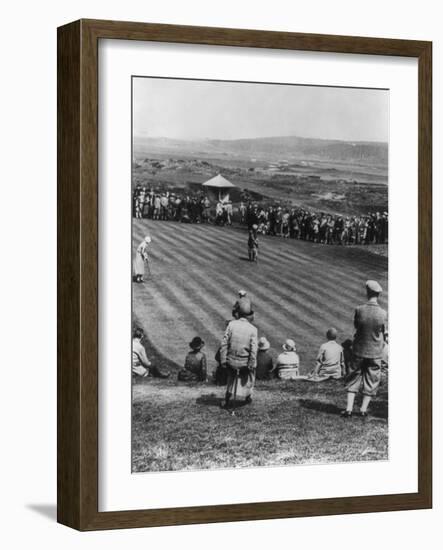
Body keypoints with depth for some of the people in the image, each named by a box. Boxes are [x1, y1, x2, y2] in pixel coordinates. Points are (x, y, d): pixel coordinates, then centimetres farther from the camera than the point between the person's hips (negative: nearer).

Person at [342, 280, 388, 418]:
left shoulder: (359, 310, -14)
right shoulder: (383, 313, -13)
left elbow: (356, 326, 2)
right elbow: (385, 333, -1)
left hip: (359, 350, 1)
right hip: (375, 352, -1)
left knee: (354, 378, 12)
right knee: (371, 380, 13)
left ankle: (349, 408, 6)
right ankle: (363, 409, 13)